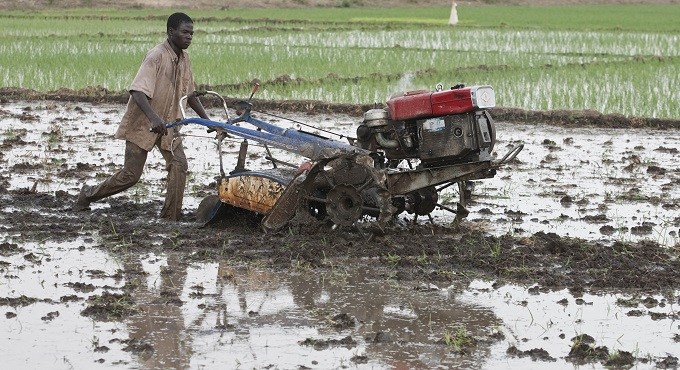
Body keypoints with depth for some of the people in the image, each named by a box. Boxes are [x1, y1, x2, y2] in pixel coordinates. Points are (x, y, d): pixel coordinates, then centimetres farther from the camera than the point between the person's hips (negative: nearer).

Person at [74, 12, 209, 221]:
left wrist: (206, 119, 11)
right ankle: (88, 195, 18)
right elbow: (138, 91, -32)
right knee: (131, 174, -2)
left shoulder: (183, 59, 3)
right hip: (142, 123, -7)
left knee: (179, 165, -11)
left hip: (168, 123, 7)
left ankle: (171, 217, -5)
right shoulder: (157, 56, -22)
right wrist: (153, 118, -45)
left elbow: (189, 93, 16)